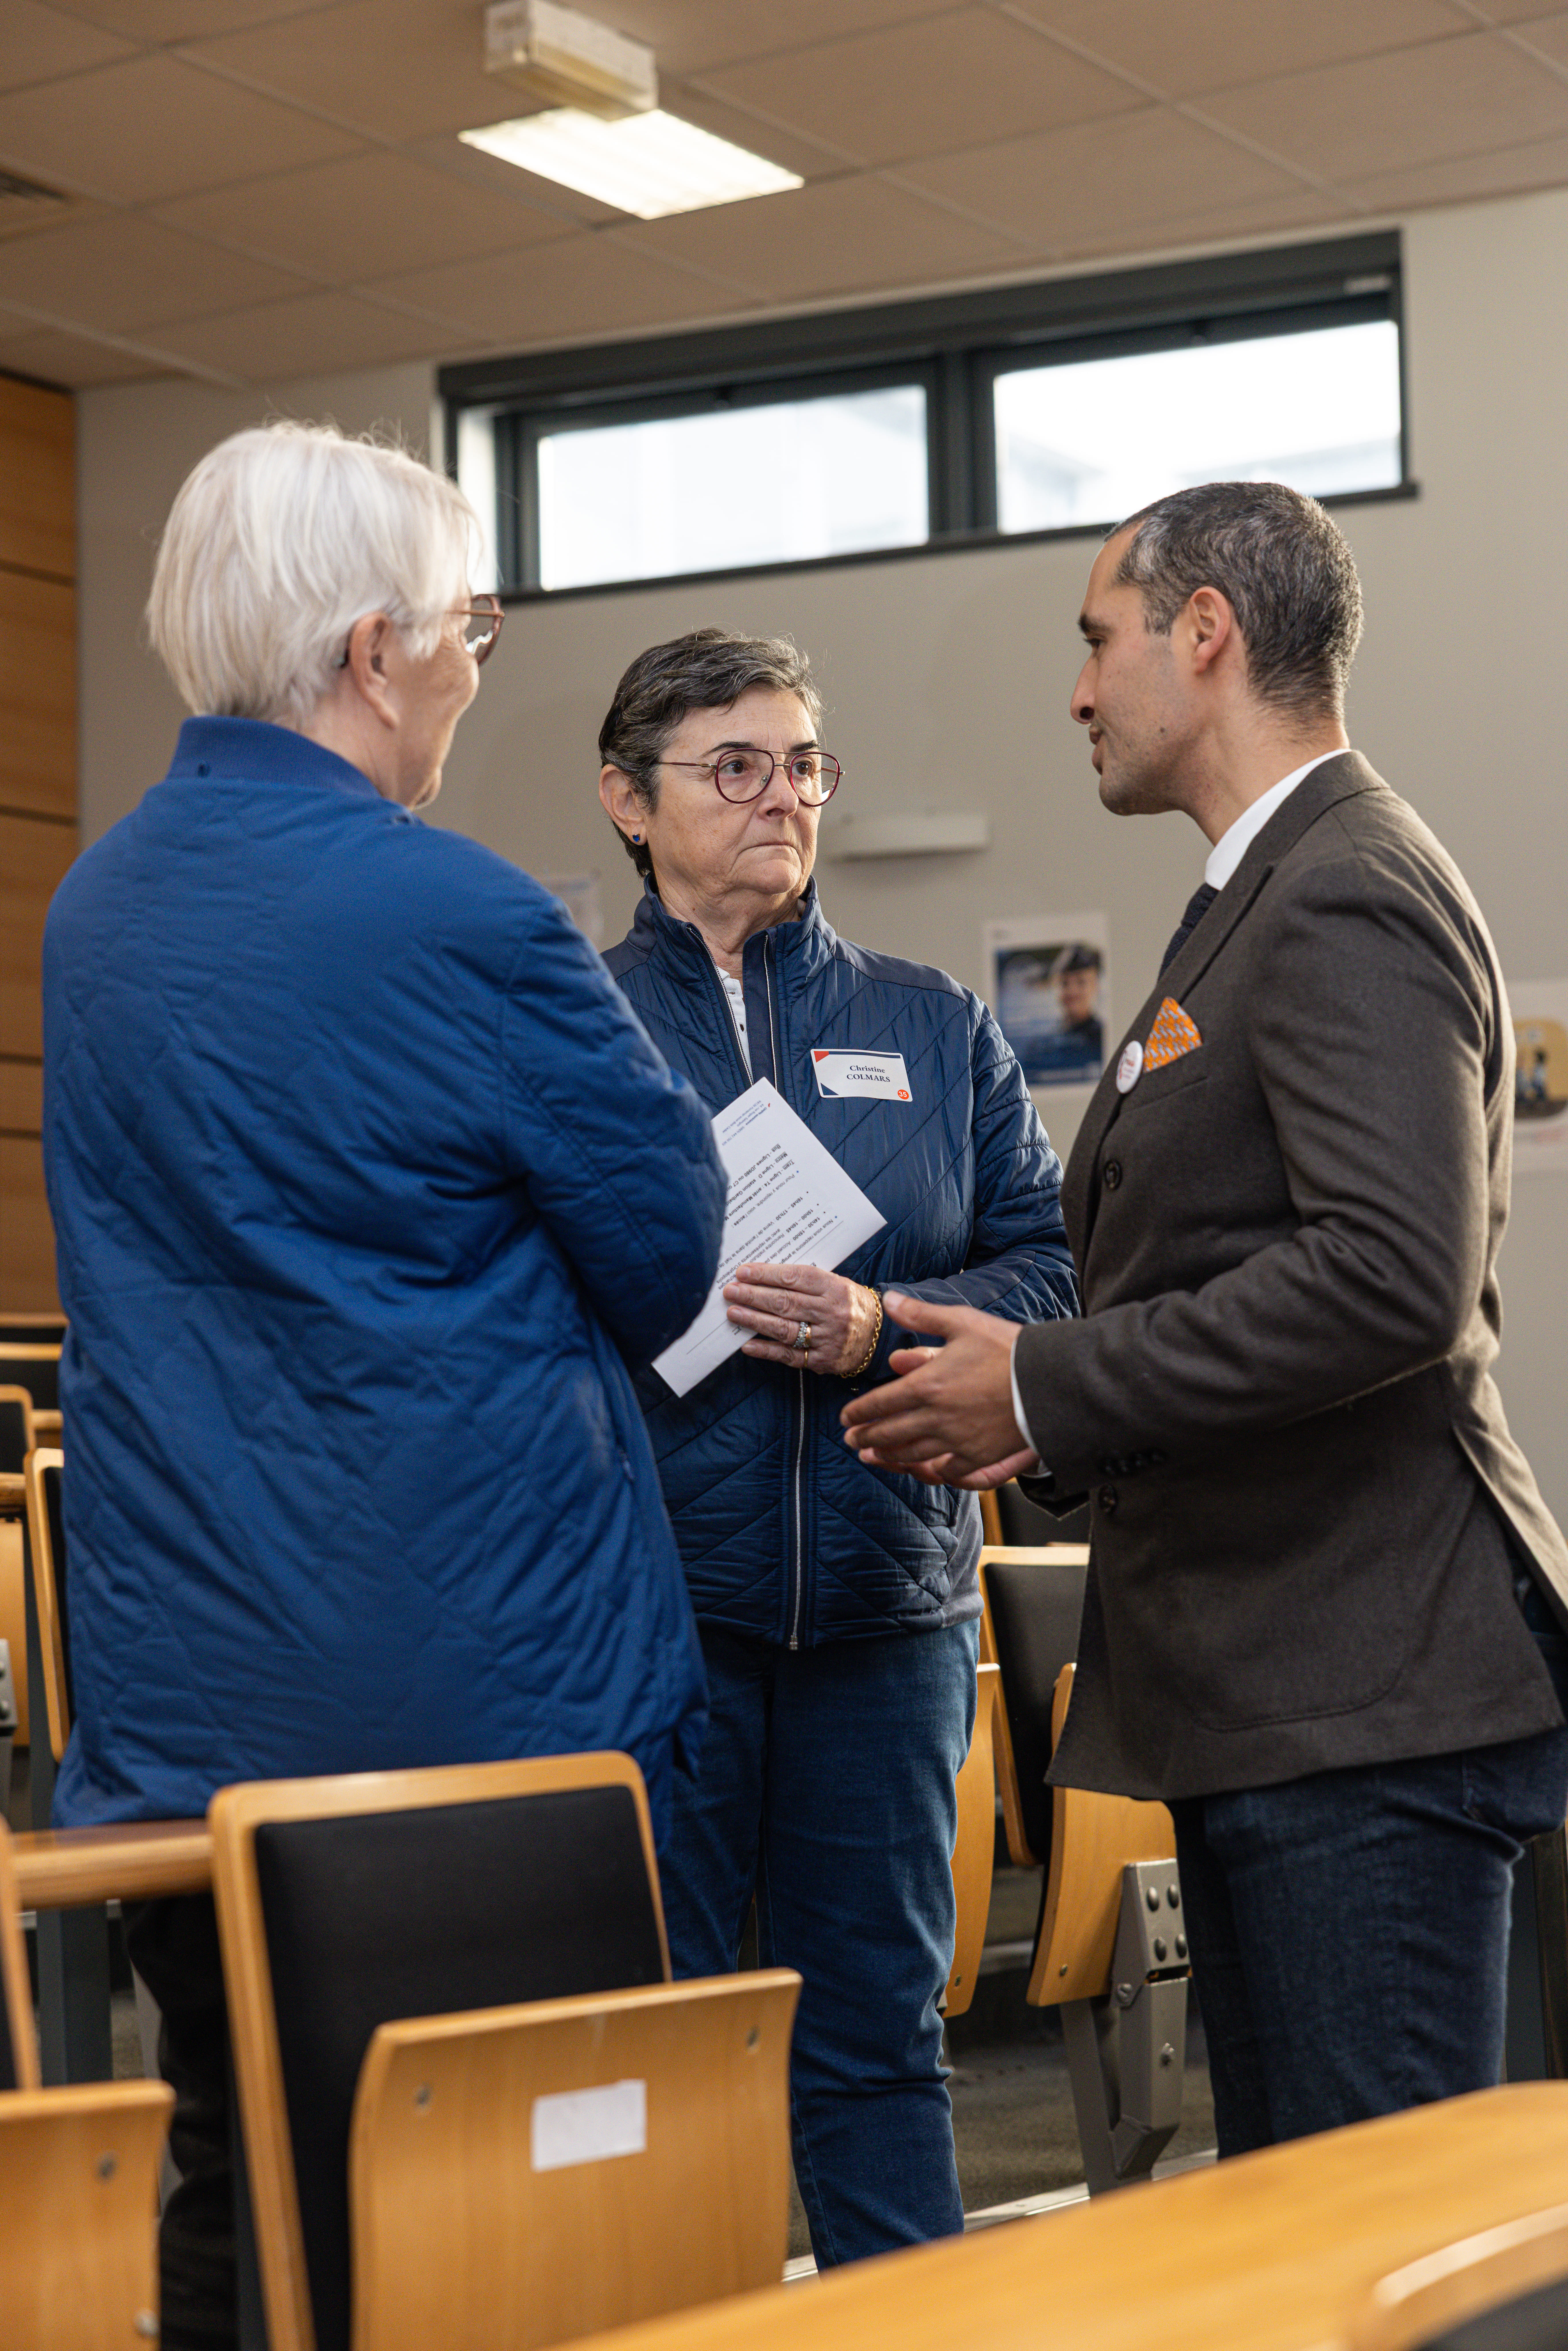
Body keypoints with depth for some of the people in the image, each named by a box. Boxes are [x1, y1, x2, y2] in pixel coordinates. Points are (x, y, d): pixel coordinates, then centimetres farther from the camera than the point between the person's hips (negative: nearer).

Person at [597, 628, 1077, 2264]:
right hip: (651, 1598, -2)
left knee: (879, 2033, 10)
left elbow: (1048, 1274, 5)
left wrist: (881, 1326, -11)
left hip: (885, 1600, 3)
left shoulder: (934, 1030, 12)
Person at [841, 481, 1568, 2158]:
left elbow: (1394, 1279, -25)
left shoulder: (1352, 902, -13)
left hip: (1371, 1702, -11)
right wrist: (1058, 1417, 10)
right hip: (1263, 1702, 11)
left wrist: (1048, 1389, -17)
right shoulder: (1263, 899, 20)